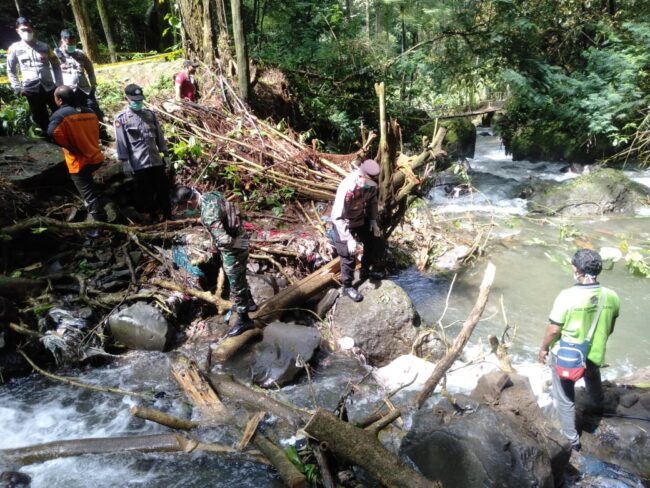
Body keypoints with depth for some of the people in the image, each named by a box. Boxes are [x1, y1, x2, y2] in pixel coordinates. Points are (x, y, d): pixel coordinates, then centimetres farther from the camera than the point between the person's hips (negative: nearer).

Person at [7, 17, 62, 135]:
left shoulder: (44, 46, 7)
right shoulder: (14, 48, 4)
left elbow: (56, 65, 11)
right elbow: (11, 70, 10)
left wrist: (59, 84, 0)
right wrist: (18, 88, 1)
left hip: (50, 87, 1)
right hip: (31, 90, -1)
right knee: (41, 120, 6)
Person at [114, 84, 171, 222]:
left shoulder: (150, 114, 9)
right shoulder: (121, 118, -3)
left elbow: (159, 136, 12)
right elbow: (121, 143, -5)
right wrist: (125, 162, -8)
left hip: (156, 161, 3)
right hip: (139, 164, -3)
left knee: (164, 189, 7)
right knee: (146, 192, 6)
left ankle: (168, 216, 20)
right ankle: (153, 218, 18)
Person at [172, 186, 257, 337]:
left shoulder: (208, 214, -32)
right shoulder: (211, 194, -5)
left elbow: (224, 240, -39)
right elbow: (230, 208, 13)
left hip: (234, 248, -9)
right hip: (239, 239, 9)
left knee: (236, 285, 7)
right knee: (240, 278, 28)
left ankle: (243, 319, 23)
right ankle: (249, 303, 49)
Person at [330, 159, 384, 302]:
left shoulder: (371, 183, -18)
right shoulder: (346, 188, -38)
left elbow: (372, 200, 4)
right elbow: (337, 217, -34)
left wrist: (373, 220, -4)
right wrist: (349, 239, -35)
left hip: (361, 218, 7)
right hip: (344, 222, -7)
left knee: (376, 243, 15)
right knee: (348, 256, -2)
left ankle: (366, 271, 39)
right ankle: (347, 286, 20)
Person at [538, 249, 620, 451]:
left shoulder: (567, 296, -30)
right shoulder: (612, 297, -15)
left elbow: (554, 330, -19)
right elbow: (609, 329, 2)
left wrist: (544, 348, -1)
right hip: (594, 355, 5)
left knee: (565, 400, 17)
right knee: (593, 378, 38)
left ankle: (572, 439, 33)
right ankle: (597, 404, 68)